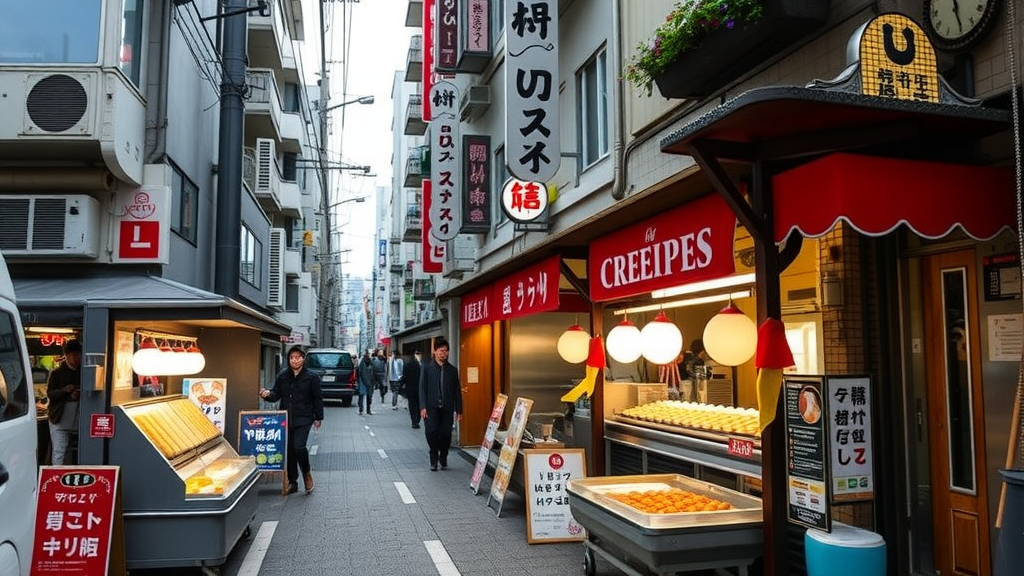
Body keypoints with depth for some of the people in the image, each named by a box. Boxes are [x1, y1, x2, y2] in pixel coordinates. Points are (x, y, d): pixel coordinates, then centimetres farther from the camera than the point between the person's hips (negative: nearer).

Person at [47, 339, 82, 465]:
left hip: (80, 419, 2)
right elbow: (50, 394, -2)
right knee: (59, 453, -3)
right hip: (60, 419, -2)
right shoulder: (56, 373, 3)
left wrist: (81, 395, -13)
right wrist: (65, 390, -19)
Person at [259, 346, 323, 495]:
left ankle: (307, 473, 10)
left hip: (303, 419, -4)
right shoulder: (282, 376, 7)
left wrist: (318, 417, 0)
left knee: (299, 447, -18)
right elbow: (276, 394, 9)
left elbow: (317, 398, 0)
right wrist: (268, 394, -14)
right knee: (289, 450, 9)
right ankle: (292, 482, 22)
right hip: (285, 419, 4)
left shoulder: (311, 377, -3)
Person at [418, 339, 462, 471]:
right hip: (431, 407, -1)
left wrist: (458, 410, 7)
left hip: (447, 408, 2)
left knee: (446, 434, -1)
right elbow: (422, 388, 1)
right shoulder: (426, 367, 5)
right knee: (431, 432, -11)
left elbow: (457, 391, 11)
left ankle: (443, 459, 21)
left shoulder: (452, 370, 10)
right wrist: (423, 407, -9)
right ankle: (434, 460, 8)